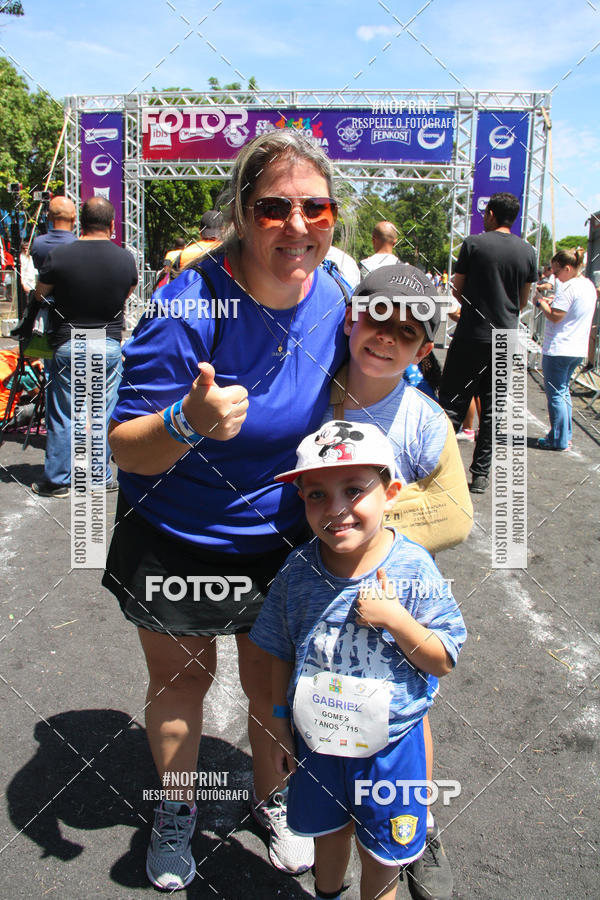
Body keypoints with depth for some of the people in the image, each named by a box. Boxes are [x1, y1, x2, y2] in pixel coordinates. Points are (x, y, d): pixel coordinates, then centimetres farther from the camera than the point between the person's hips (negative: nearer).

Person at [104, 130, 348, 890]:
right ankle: (175, 810, 50)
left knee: (273, 688, 20)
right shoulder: (187, 308, -26)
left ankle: (271, 799, 52)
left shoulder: (333, 299, -10)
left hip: (282, 543, 3)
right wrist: (187, 423, -44)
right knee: (179, 682, 20)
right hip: (175, 541, -3)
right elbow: (127, 450, -24)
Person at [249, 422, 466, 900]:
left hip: (389, 744, -2)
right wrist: (281, 725, 5)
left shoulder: (413, 568, -21)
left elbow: (443, 660, -15)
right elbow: (283, 655, 0)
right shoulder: (298, 571, -14)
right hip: (317, 739, 2)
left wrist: (395, 619, -30)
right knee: (328, 829, 27)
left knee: (382, 851, 19)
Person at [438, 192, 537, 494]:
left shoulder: (473, 243, -5)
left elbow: (457, 290, 2)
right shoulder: (528, 251, 5)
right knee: (493, 409, 8)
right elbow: (523, 301, 13)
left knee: (453, 404, 4)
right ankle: (481, 474, 12)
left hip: (472, 336, -3)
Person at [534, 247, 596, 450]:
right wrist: (551, 301, 10)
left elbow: (555, 316, -20)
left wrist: (540, 300, -7)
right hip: (578, 349, 10)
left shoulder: (569, 287, -18)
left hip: (558, 349, -10)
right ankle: (566, 434, 26)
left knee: (555, 393, -1)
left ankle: (559, 441, 3)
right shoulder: (589, 285, 11)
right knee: (563, 391, 20)